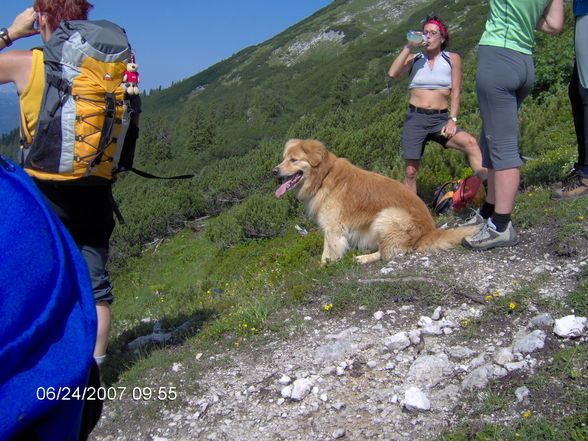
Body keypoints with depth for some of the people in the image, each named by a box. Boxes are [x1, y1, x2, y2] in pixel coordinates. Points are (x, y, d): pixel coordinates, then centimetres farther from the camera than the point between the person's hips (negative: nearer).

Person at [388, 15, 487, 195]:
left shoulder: (452, 59, 8)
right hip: (415, 119, 1)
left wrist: (452, 120, -7)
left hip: (441, 119, 0)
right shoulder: (413, 59, 9)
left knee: (470, 143, -27)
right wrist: (409, 47, -9)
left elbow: (455, 92, 4)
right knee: (410, 172, -2)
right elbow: (392, 73, -9)